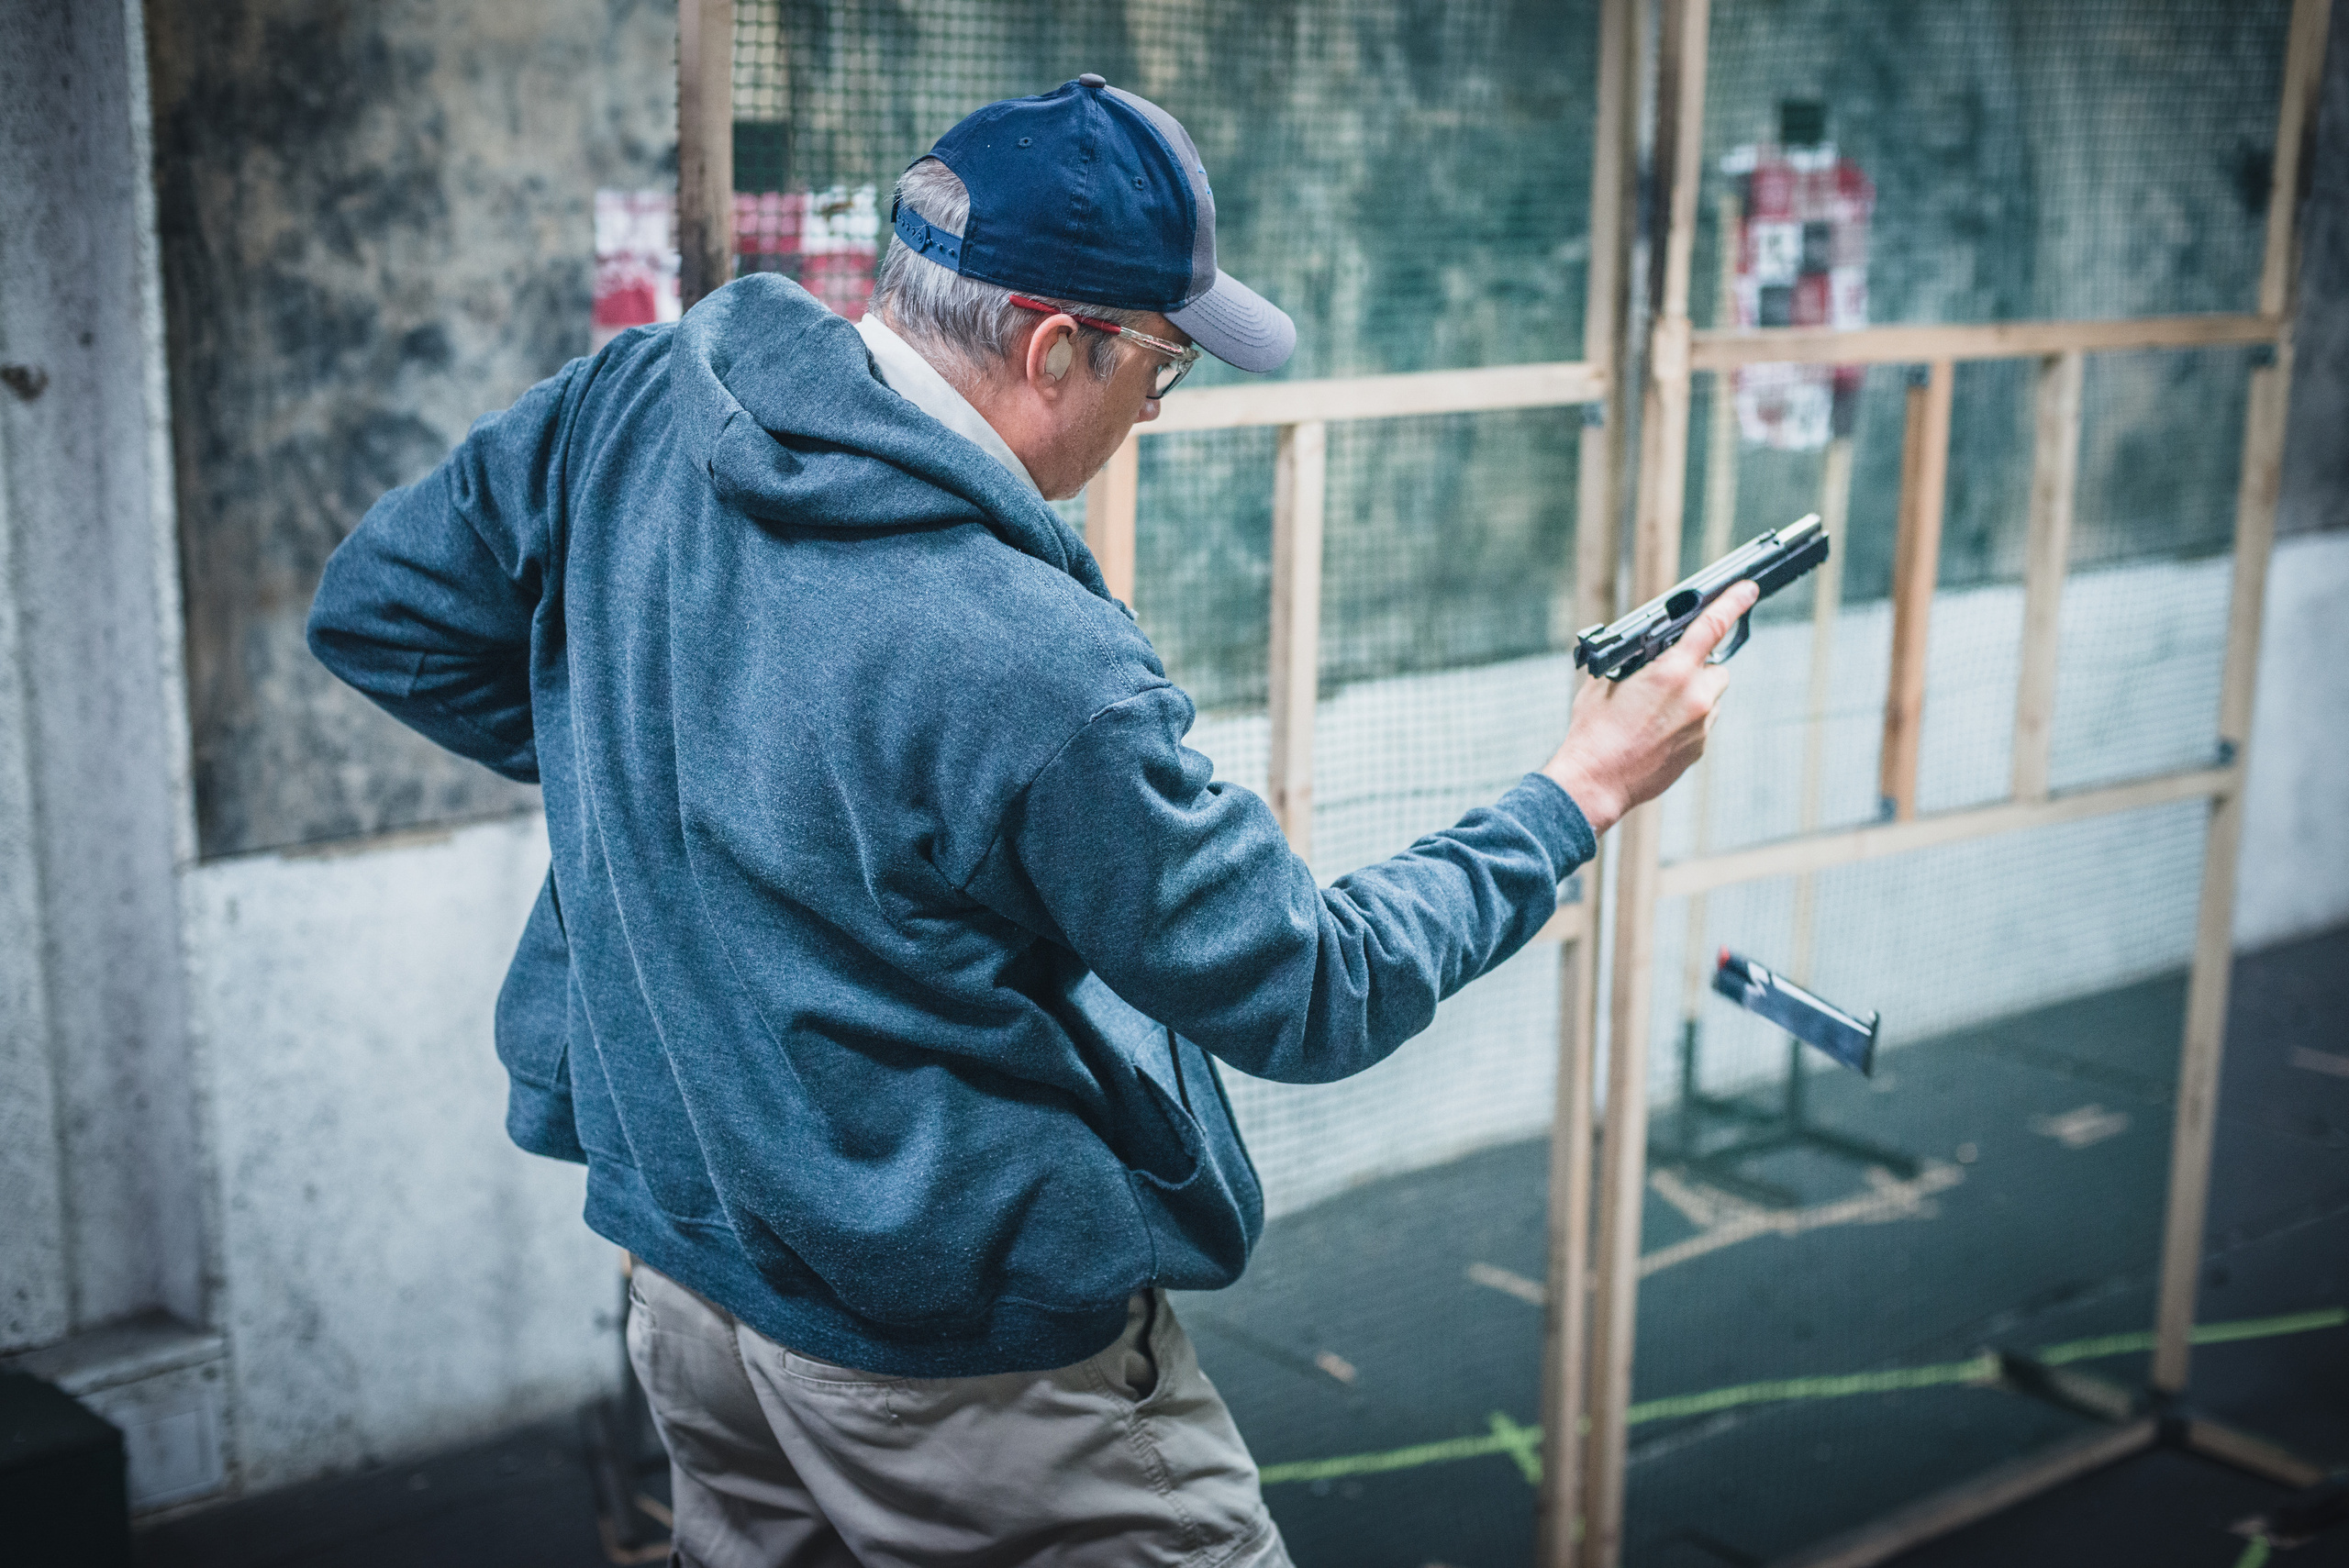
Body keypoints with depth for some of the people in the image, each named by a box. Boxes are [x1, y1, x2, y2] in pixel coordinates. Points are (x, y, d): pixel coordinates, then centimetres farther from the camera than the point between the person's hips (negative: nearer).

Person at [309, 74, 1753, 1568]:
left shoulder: (634, 401, -10)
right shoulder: (1036, 674, -29)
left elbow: (378, 610, 6)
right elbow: (1311, 998, -17)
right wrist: (1583, 794, -6)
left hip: (685, 1264, 7)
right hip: (966, 1364, -7)